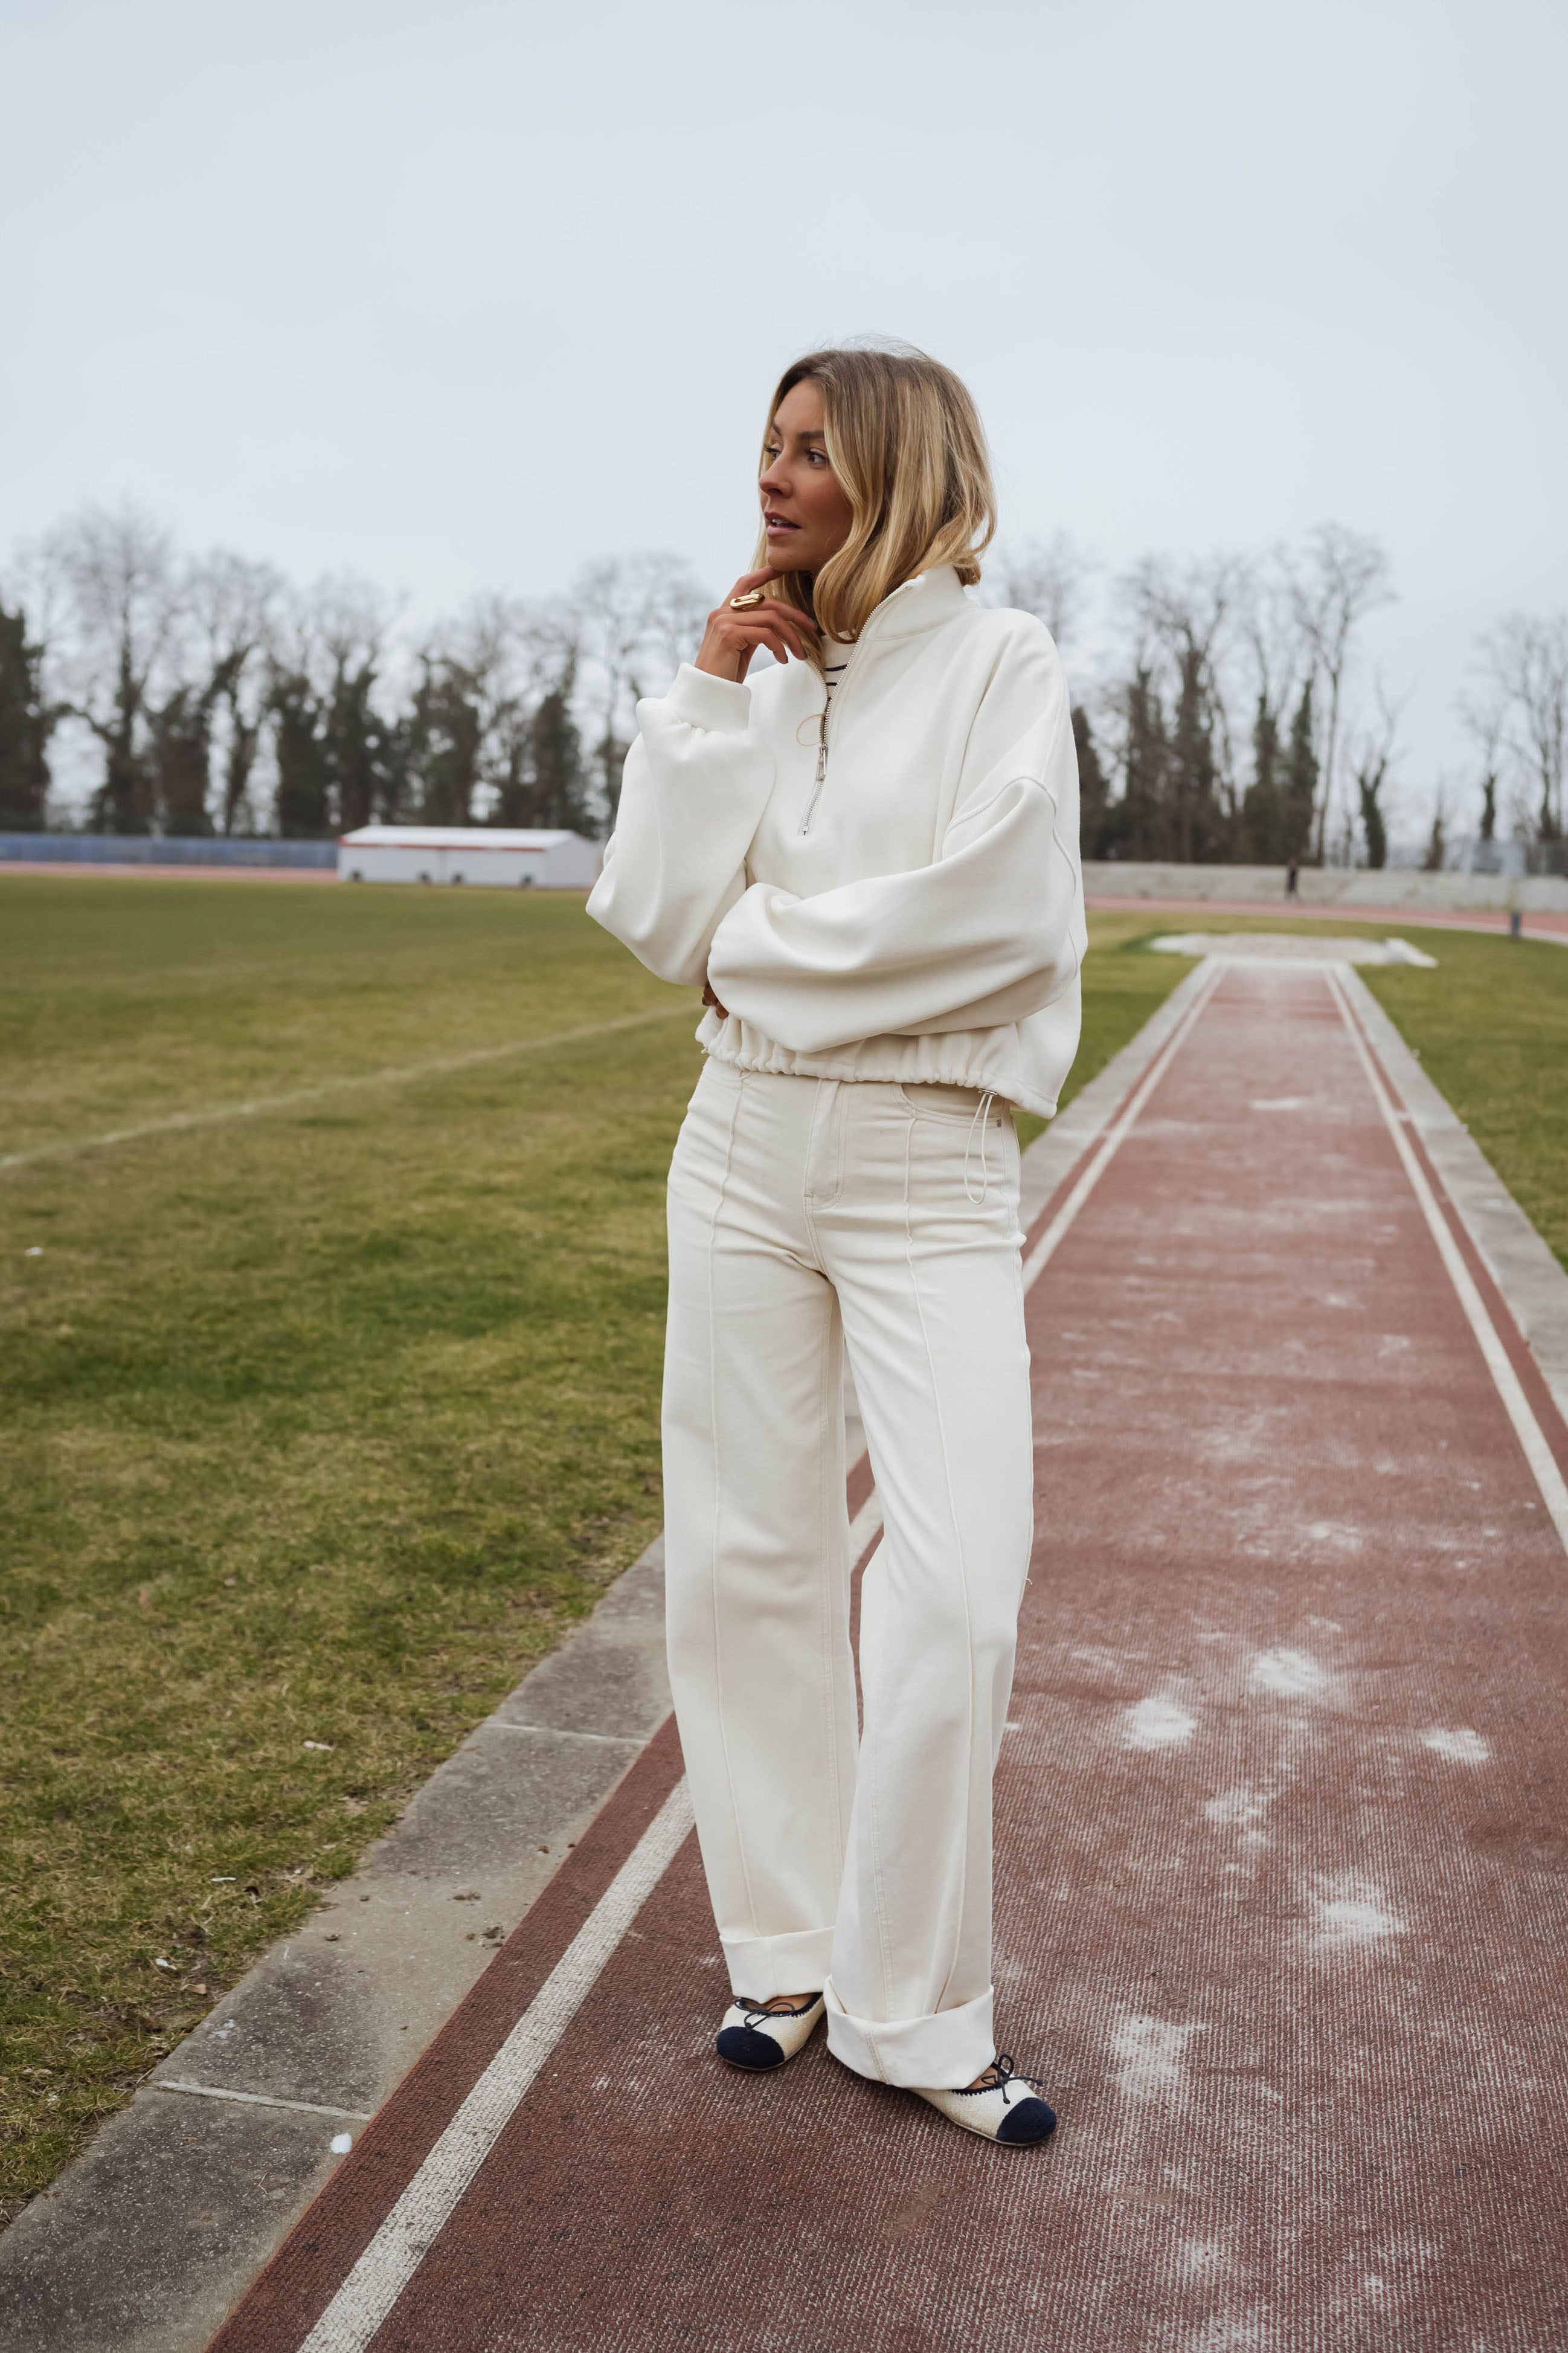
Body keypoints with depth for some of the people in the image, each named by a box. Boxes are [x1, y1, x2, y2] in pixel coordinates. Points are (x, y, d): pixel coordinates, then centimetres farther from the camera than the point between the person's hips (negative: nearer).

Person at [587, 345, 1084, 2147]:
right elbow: (656, 919, 1)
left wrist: (756, 948, -6)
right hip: (745, 1143, 5)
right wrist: (710, 698, -3)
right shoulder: (757, 674, 11)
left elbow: (995, 914, -17)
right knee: (745, 1560, 8)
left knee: (956, 1586, -8)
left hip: (928, 1162, -4)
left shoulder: (997, 661, -2)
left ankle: (911, 2010, 11)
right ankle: (787, 1945, 26)